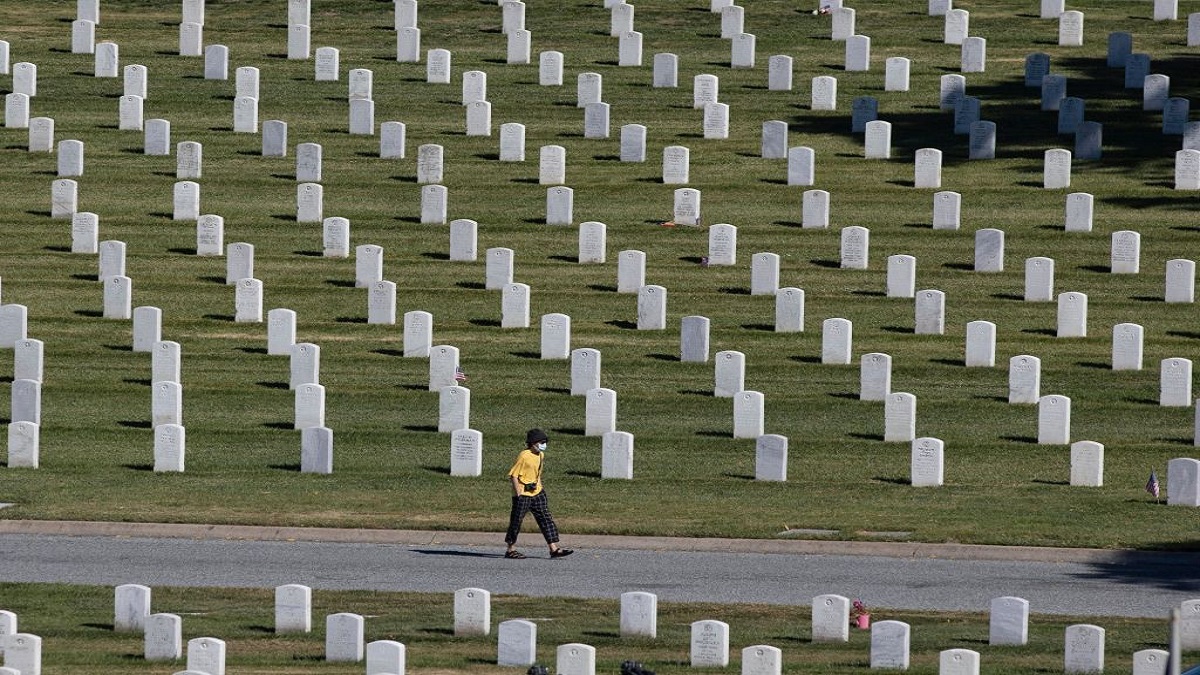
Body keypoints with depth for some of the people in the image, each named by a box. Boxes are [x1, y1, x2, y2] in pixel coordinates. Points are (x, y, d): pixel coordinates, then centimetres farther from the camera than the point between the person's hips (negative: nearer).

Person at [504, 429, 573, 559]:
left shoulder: (540, 455, 9)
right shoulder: (524, 456, -16)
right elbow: (513, 475, -16)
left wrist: (540, 486, 16)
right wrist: (518, 494, -18)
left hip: (537, 492, 8)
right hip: (523, 494, -8)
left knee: (546, 519, 1)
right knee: (516, 521, 3)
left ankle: (554, 548, -1)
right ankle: (511, 550, 13)